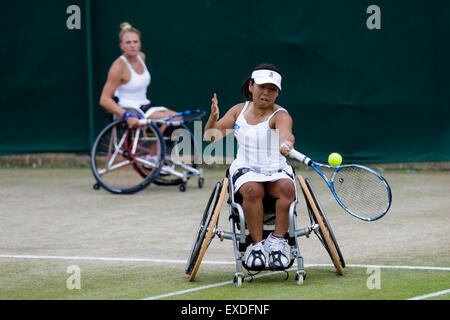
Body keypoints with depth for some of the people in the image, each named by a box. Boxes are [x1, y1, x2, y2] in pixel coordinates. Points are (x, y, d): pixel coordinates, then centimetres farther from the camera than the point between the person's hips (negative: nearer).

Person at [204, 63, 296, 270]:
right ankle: (257, 244, -31)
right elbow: (211, 136, 13)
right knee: (252, 189, -35)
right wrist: (213, 118, -10)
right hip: (245, 170, 1)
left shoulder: (280, 116, -5)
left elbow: (285, 132, -30)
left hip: (277, 171, -1)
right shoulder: (239, 110, 11)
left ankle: (277, 241, -30)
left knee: (287, 187, -36)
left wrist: (286, 143, -56)